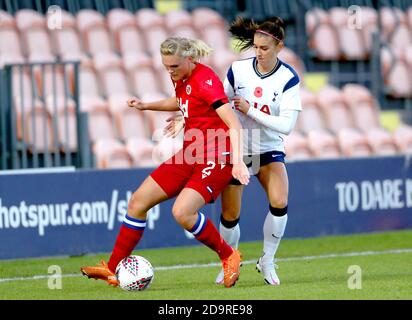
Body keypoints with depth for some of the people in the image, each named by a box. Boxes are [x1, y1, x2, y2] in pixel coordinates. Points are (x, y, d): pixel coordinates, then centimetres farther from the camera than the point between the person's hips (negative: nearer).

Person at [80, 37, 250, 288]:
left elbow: (234, 123, -27)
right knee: (138, 201, 5)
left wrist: (237, 161, -37)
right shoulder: (181, 79, 6)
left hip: (216, 159, -9)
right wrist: (147, 106, 20)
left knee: (182, 212, -27)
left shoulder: (206, 81, -20)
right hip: (190, 155, 9)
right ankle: (113, 269, 15)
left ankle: (228, 256, -3)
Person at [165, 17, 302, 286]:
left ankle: (267, 262, -2)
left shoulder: (288, 79, -14)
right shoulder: (238, 70, -7)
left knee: (279, 203, -23)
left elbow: (287, 125, -21)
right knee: (230, 216, -1)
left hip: (270, 151, -1)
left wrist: (250, 110, -23)